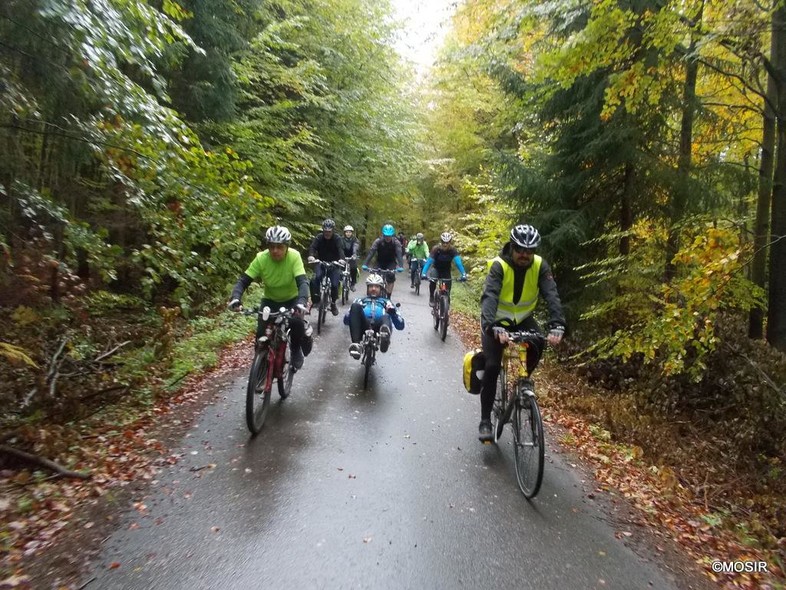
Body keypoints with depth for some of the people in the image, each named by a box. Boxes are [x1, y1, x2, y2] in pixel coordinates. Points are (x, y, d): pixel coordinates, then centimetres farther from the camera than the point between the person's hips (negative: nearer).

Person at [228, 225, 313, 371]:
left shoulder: (294, 256, -25)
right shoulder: (261, 258, -21)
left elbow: (303, 281, -34)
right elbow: (243, 280, -21)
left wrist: (301, 302, -53)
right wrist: (235, 298, -41)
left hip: (291, 299, -2)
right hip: (270, 300, 2)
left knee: (297, 322, -30)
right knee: (261, 334, -16)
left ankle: (296, 350, 1)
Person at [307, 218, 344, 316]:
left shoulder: (337, 239, -12)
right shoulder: (318, 237, -9)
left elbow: (341, 250, -28)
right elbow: (312, 247, -24)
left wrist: (341, 259, -51)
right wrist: (311, 256, -47)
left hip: (334, 265, -1)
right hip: (321, 263, 1)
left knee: (334, 284, -13)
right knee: (315, 280, -25)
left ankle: (333, 303, 10)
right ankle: (315, 300, -12)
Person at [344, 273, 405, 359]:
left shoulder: (386, 302, 32)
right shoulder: (360, 301, 34)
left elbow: (400, 326, 19)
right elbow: (346, 321, 19)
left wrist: (393, 312, -3)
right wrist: (354, 310, -2)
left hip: (379, 327, 0)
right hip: (363, 328, 1)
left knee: (386, 317, -33)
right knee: (355, 306, -27)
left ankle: (384, 339, -68)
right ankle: (356, 345, -42)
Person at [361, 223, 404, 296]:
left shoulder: (396, 242, -19)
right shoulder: (378, 241, -18)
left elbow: (399, 254, -31)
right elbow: (371, 252, -29)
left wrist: (400, 266, -48)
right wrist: (365, 264, -42)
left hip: (391, 262, -1)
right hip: (380, 262, 1)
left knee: (391, 276, -24)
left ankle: (388, 295, -11)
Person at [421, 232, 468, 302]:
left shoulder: (453, 250, -22)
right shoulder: (436, 249, -25)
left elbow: (458, 262, -34)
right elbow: (429, 261, -33)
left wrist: (464, 274, -48)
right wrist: (423, 273, -47)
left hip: (446, 272, 1)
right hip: (436, 270, -1)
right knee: (433, 281, -27)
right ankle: (431, 297, -4)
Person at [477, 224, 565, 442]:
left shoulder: (540, 266, -17)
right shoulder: (499, 265, -26)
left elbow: (552, 296, -28)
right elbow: (489, 296, -40)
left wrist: (557, 326, -45)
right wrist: (495, 327, -56)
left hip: (522, 318, 3)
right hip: (496, 321, -3)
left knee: (537, 346, -26)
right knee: (492, 367, -14)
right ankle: (485, 420, -1)